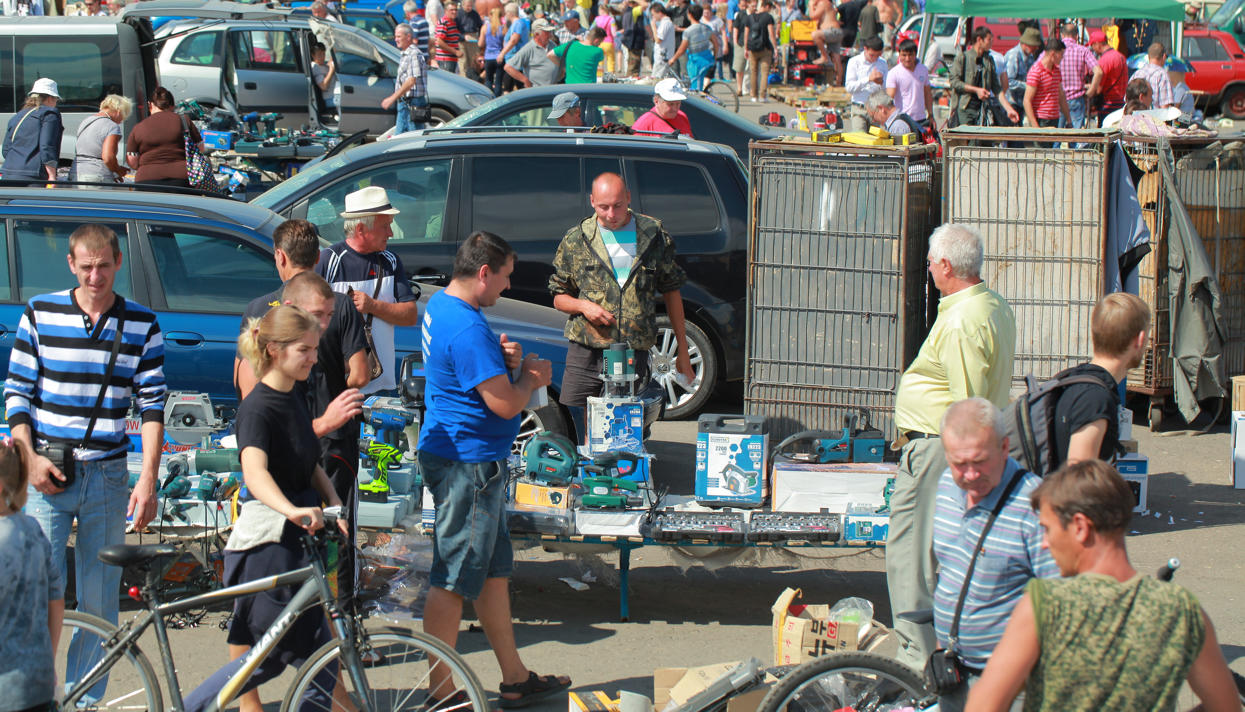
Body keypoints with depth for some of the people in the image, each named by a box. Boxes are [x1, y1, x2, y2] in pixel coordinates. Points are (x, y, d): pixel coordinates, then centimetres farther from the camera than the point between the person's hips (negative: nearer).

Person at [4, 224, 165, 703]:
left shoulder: (142, 325, 3)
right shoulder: (40, 314, 2)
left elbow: (152, 405, 2)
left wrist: (148, 479, -5)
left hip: (107, 477, 1)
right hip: (46, 475, -1)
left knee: (100, 601, 5)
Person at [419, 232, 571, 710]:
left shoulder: (441, 306, 10)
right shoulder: (466, 327, -23)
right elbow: (505, 403, -24)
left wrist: (503, 356, 2)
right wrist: (532, 377, -3)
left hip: (475, 460, 11)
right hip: (468, 463, -11)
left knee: (494, 571, 17)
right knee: (454, 581, -3)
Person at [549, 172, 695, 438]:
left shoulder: (654, 235, 7)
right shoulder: (576, 240, 6)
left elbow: (671, 292, 14)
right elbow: (559, 298, 13)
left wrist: (682, 351, 12)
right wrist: (583, 306, -10)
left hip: (635, 354, 0)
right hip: (586, 355, 0)